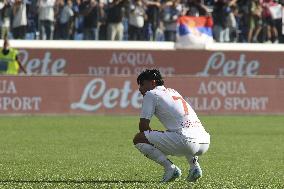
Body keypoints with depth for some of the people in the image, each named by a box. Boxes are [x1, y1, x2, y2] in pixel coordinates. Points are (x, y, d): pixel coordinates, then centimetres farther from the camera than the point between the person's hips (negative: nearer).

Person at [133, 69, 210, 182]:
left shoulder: (151, 94, 7)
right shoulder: (173, 91, 29)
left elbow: (143, 125, 4)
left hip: (187, 142, -8)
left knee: (138, 139, 0)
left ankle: (170, 168, -6)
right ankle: (194, 165, 17)